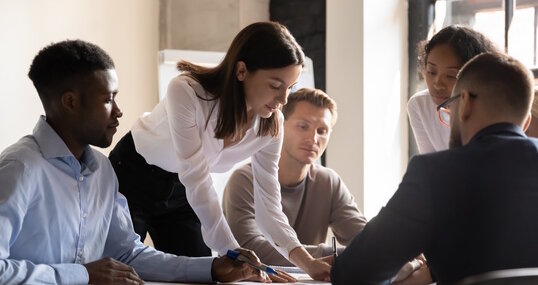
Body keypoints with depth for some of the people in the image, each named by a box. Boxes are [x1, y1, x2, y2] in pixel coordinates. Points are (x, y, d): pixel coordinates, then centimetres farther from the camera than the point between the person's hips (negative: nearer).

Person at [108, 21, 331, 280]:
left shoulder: (271, 124, -18)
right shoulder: (187, 91, -35)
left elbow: (268, 204, -16)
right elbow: (197, 182, -36)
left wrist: (307, 262, -31)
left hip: (180, 192, 5)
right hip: (133, 176, -4)